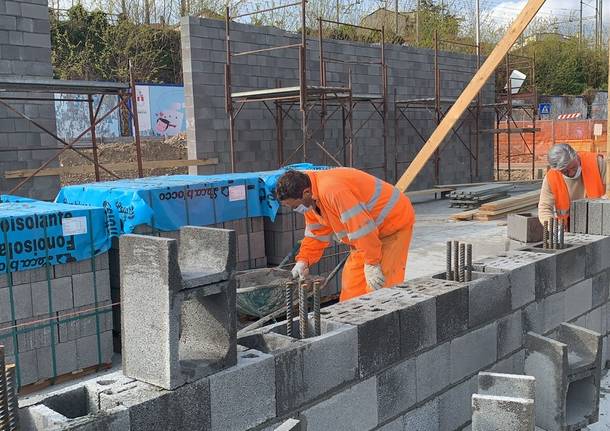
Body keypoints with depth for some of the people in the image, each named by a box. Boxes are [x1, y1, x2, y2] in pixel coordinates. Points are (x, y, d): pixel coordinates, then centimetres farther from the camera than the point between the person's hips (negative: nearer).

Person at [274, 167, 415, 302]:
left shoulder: (331, 189, -33)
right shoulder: (310, 199, -1)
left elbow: (362, 227, -33)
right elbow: (317, 234, 9)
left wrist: (372, 264, -25)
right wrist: (303, 260, -4)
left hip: (394, 223, -9)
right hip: (369, 233, 9)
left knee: (382, 282, -15)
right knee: (352, 279, 8)